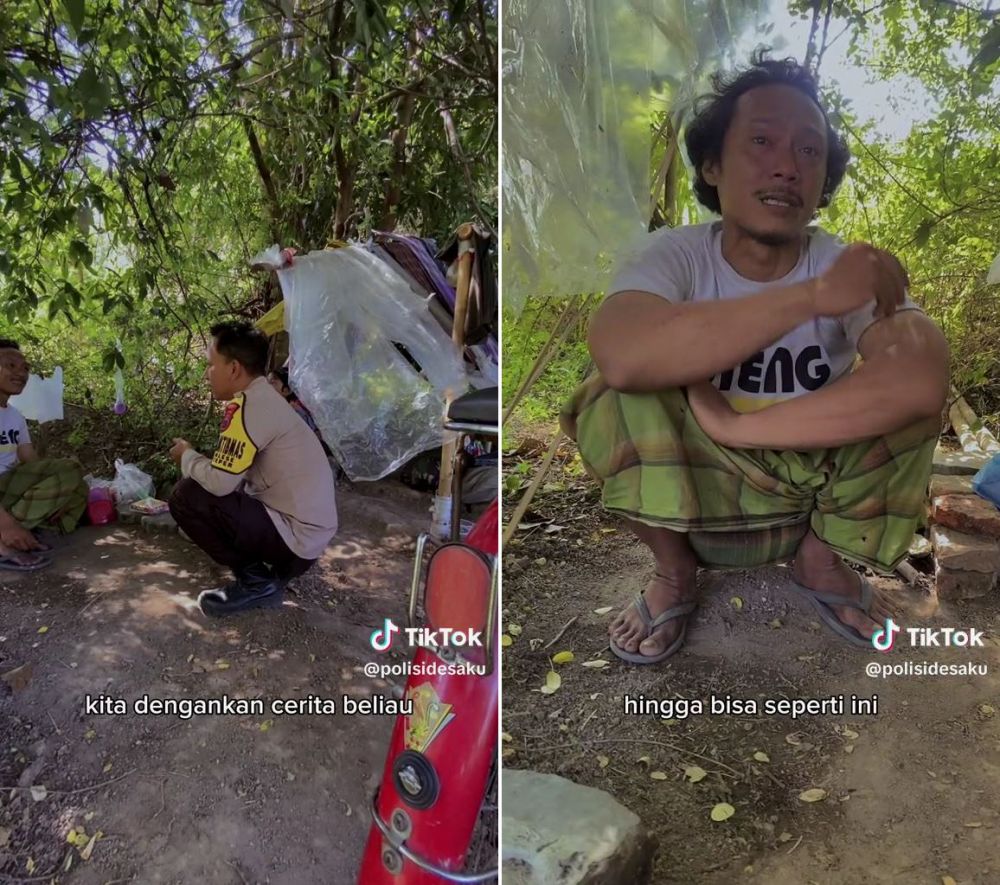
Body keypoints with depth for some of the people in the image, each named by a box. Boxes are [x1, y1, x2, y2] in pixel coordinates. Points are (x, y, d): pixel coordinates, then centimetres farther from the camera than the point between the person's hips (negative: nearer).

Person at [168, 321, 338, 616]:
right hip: (308, 532, 10)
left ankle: (257, 582, -1)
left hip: (296, 536, -10)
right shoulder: (266, 398, 12)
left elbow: (220, 482, -20)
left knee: (187, 497, -10)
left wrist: (187, 456, -1)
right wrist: (195, 459, 14)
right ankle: (276, 567, 15)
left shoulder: (248, 405, -18)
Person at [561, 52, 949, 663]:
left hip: (814, 493, 2)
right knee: (615, 395, -30)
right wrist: (813, 295, -38)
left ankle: (824, 559, 3)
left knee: (912, 384, -24)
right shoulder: (673, 255, -15)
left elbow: (922, 383, -34)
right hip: (696, 496, -1)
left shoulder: (854, 267, -12)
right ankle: (675, 573, -1)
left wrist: (730, 425, -35)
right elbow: (622, 358, -39)